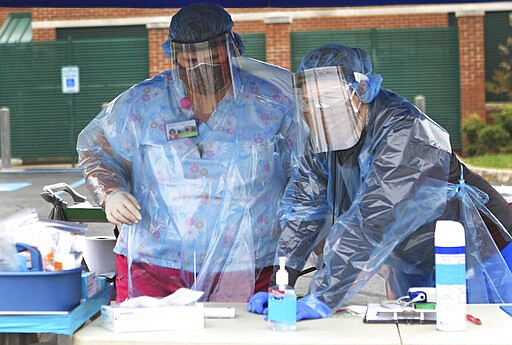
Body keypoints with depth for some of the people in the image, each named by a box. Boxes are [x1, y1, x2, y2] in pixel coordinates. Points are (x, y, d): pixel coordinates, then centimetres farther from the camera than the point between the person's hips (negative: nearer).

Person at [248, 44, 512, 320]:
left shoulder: (405, 134, -31)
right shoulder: (320, 142, -6)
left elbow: (372, 224, -39)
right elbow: (304, 209, -7)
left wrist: (323, 299, -44)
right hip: (411, 269, 7)